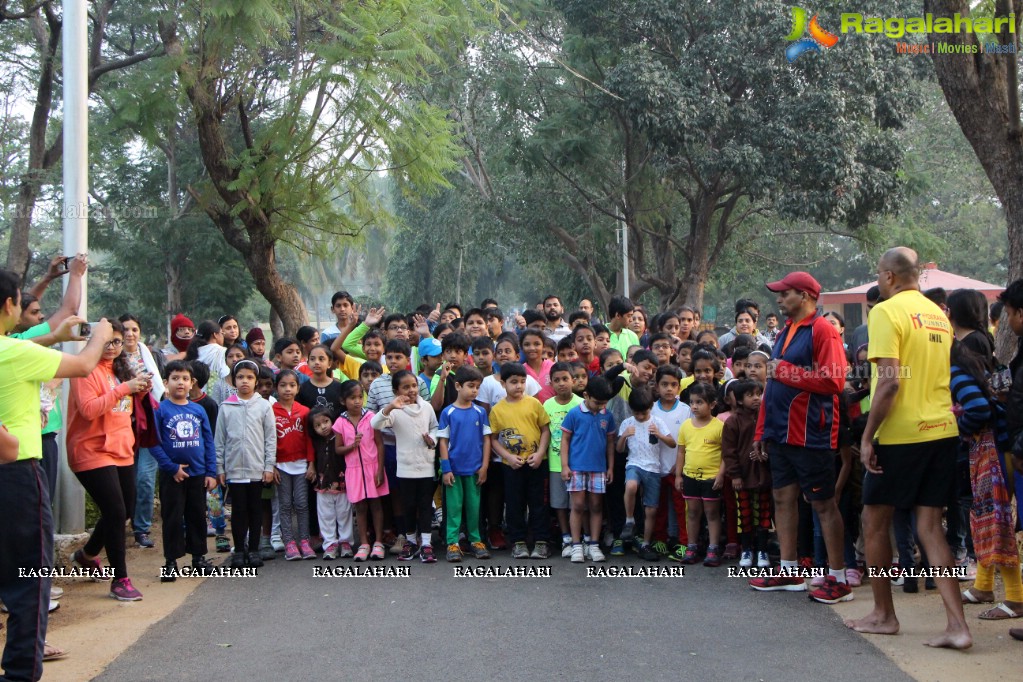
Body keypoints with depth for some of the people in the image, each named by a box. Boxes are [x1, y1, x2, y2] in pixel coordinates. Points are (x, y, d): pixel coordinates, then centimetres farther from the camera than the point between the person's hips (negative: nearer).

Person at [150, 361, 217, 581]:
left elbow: (209, 442, 6)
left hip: (198, 474, 4)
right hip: (172, 475, -3)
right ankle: (171, 562, 12)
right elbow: (154, 443, -10)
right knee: (172, 519, 3)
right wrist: (172, 467, -14)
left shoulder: (199, 410, 4)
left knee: (197, 516, 12)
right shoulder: (160, 410, -7)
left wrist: (211, 472, 1)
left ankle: (199, 557, 24)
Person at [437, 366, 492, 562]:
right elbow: (443, 441, -2)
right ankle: (452, 543, 8)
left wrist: (484, 466, -1)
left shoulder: (480, 412, 2)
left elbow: (486, 439, 4)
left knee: (474, 505, 9)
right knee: (454, 506, 3)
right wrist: (446, 468, -7)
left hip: (474, 468, 2)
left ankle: (475, 540, 20)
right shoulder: (448, 412, -4)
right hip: (454, 468, -2)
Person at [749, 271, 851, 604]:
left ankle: (838, 579, 5)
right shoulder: (785, 332, 17)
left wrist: (786, 371, -16)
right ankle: (789, 571, 22)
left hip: (810, 435, -9)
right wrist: (762, 431, 16)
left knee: (823, 504, -2)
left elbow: (833, 381, -21)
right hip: (781, 434, 9)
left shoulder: (822, 330, -10)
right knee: (783, 498, 12)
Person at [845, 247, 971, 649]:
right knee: (930, 526, 6)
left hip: (901, 434, -7)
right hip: (943, 431, 7)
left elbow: (890, 382, -18)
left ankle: (883, 614, 19)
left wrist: (867, 437, -14)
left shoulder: (886, 312, -10)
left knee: (875, 522, 10)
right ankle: (957, 626, -2)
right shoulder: (938, 315, 14)